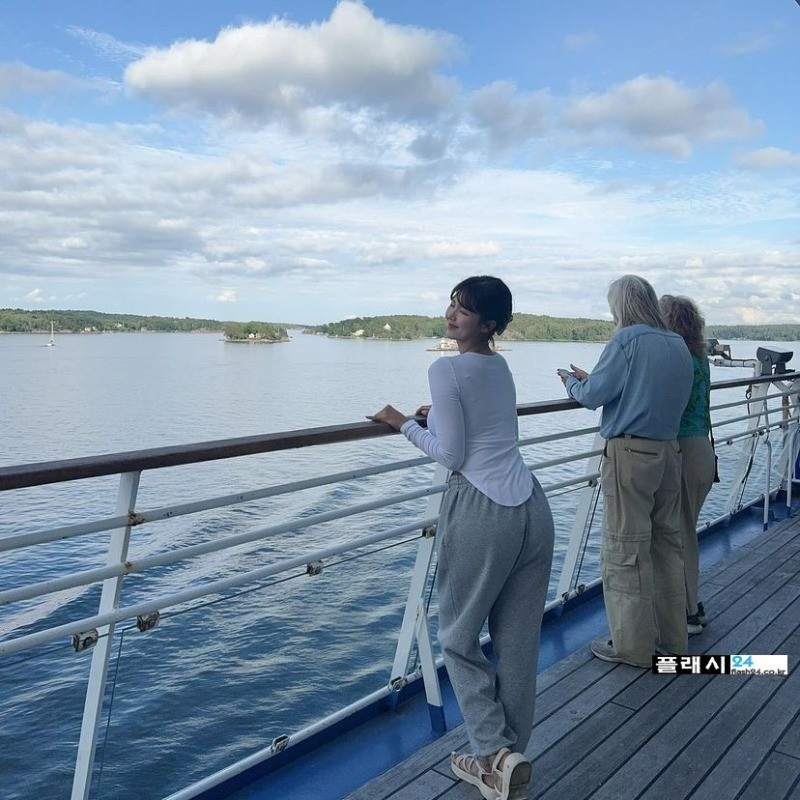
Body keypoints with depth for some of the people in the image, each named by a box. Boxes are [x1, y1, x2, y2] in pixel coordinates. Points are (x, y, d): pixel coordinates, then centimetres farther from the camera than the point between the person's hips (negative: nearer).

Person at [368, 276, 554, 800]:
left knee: (458, 636, 13)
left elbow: (451, 455, -9)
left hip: (480, 510, -7)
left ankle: (497, 753, 10)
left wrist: (404, 423, 3)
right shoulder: (502, 366, 14)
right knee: (518, 641, 14)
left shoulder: (446, 370, -9)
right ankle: (510, 755, 28)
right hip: (532, 505, 7)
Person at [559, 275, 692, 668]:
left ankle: (632, 645, 11)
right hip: (669, 451, 8)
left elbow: (593, 396, -11)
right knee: (667, 544, 16)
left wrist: (572, 381, 11)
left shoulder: (627, 340, -11)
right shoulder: (679, 345, 12)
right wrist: (590, 379, 18)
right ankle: (672, 636, 28)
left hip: (630, 454, -8)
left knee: (625, 551, 2)